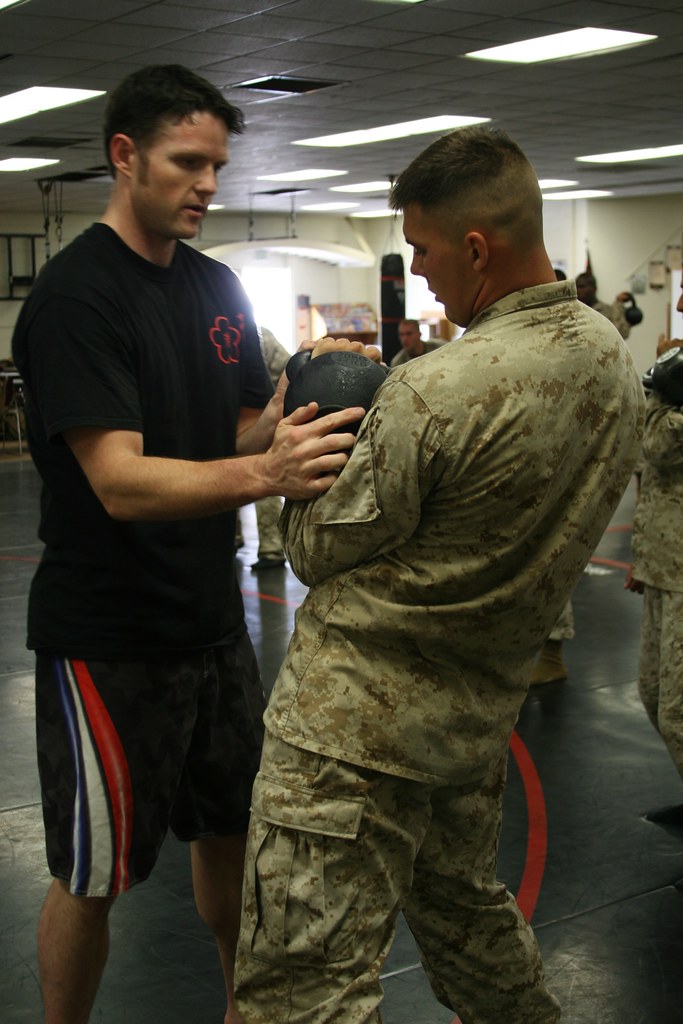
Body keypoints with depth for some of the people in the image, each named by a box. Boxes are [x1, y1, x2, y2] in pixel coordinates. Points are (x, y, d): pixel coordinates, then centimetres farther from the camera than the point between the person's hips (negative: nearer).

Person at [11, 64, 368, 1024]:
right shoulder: (75, 296, -16)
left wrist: (298, 408, -11)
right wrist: (264, 473, -39)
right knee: (92, 877, 6)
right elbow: (121, 483, -25)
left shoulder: (218, 286, 8)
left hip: (212, 616, 7)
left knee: (232, 830, 20)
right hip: (108, 642, -7)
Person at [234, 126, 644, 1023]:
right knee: (466, 912, 29)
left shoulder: (433, 396, -24)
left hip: (358, 726, -9)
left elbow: (320, 552, -13)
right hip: (481, 714, 9)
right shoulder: (616, 361, 2)